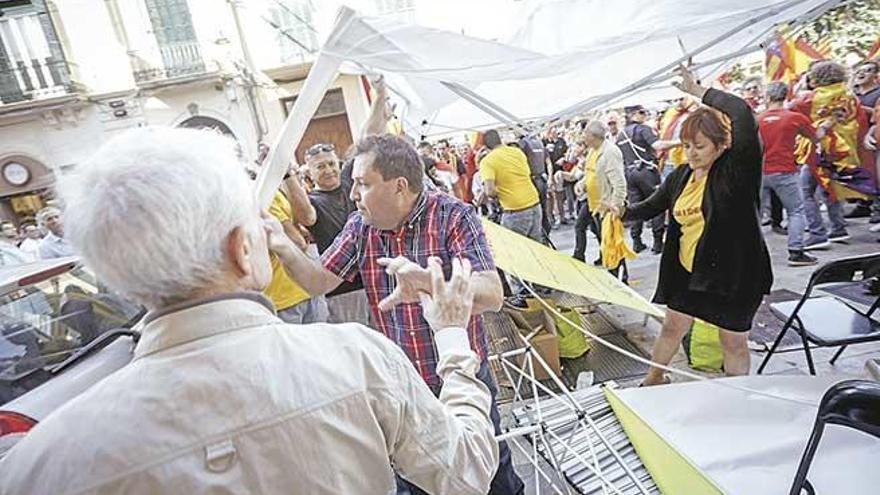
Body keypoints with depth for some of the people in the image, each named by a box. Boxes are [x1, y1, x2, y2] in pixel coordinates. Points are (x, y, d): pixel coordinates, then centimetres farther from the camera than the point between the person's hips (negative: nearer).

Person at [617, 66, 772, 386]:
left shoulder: (736, 170, -18)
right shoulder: (681, 176, 0)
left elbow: (742, 114, -33)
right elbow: (652, 206, 11)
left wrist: (698, 91, -21)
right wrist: (623, 212, -9)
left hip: (733, 271, -5)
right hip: (687, 270, 6)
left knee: (733, 341, 12)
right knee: (672, 327, 20)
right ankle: (653, 380, 41)